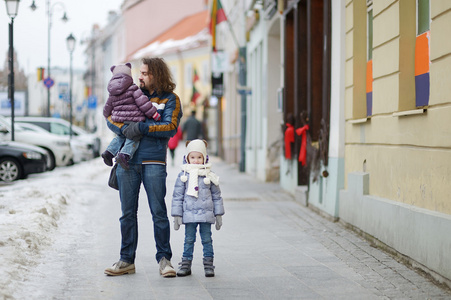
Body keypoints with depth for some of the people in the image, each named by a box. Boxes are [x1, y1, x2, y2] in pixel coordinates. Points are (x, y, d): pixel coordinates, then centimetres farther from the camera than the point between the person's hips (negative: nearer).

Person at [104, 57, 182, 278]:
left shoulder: (170, 99, 5)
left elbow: (171, 127, -9)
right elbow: (111, 118, 10)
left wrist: (142, 128, -16)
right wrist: (125, 129, -10)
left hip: (154, 162, -3)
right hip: (127, 160, 4)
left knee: (159, 212, -3)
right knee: (127, 212, 6)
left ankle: (164, 259, 8)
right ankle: (127, 260, 14)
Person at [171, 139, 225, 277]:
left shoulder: (209, 176, 4)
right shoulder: (183, 176, 2)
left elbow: (216, 196, 10)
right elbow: (177, 196, 4)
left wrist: (218, 215, 9)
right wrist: (177, 215, 0)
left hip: (206, 214, 0)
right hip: (189, 214, 0)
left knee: (207, 239, 4)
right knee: (189, 240, 5)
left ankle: (208, 264, 10)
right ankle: (186, 264, 12)